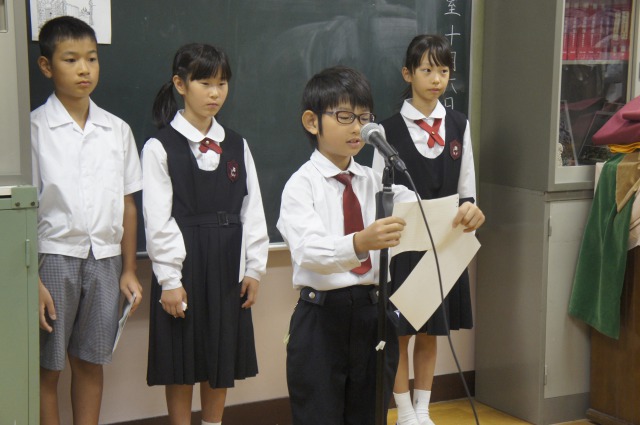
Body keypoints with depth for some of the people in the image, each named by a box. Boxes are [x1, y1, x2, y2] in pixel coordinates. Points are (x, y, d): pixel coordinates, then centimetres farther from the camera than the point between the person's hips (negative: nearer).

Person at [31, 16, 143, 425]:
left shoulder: (117, 130, 5)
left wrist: (129, 269, 7)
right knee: (48, 367, 6)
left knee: (91, 362, 12)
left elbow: (127, 203, 8)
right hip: (54, 257, -3)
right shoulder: (35, 129, -6)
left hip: (104, 258, 3)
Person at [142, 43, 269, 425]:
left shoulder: (236, 146, 8)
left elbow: (252, 210, 7)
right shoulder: (161, 148, -6)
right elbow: (158, 218, -9)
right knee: (181, 362, 4)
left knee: (223, 356, 12)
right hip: (183, 265, -4)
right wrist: (169, 279, -12)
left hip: (228, 264, 4)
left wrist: (254, 268, 3)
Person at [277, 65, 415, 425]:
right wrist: (360, 242, -43)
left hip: (373, 313, 5)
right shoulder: (302, 185, -7)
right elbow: (309, 251, -24)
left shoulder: (377, 181, 9)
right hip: (321, 317, -4)